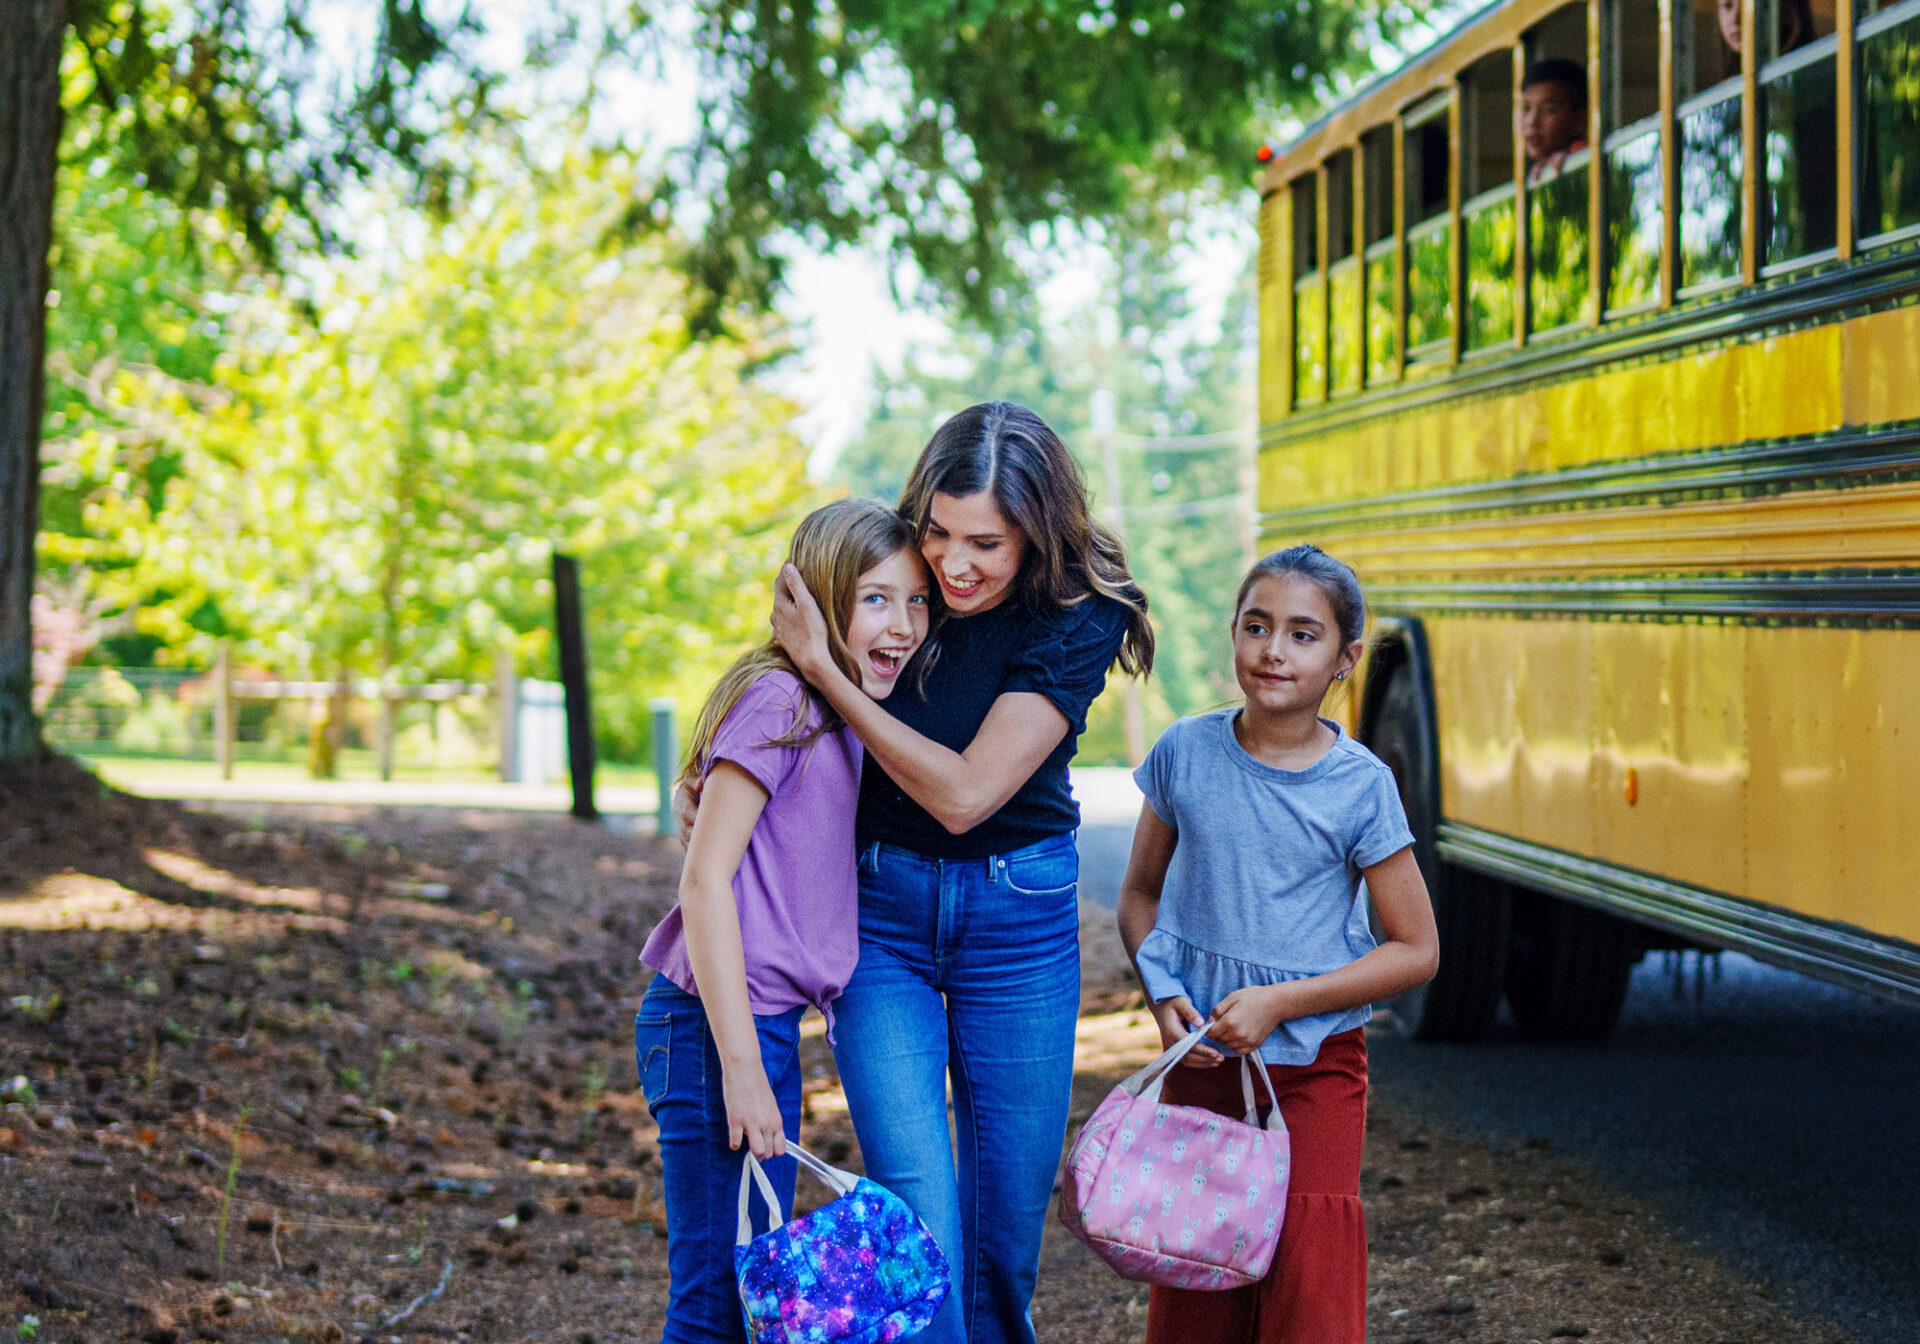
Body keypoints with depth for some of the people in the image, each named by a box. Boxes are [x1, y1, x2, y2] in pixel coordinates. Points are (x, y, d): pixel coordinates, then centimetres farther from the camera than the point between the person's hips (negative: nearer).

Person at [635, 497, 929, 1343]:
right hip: (717, 1026, -9)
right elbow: (705, 878, -18)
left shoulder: (843, 717, 13)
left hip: (766, 1023, 9)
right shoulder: (778, 701, -14)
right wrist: (740, 1066, -20)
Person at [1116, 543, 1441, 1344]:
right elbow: (1141, 894, 11)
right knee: (1192, 1279, 7)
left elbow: (1416, 951, -7)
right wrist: (1164, 996, -7)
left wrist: (1281, 1002, -15)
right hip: (1200, 1061, 2)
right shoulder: (1185, 754, -2)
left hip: (1314, 1069, -2)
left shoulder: (1360, 786, -9)